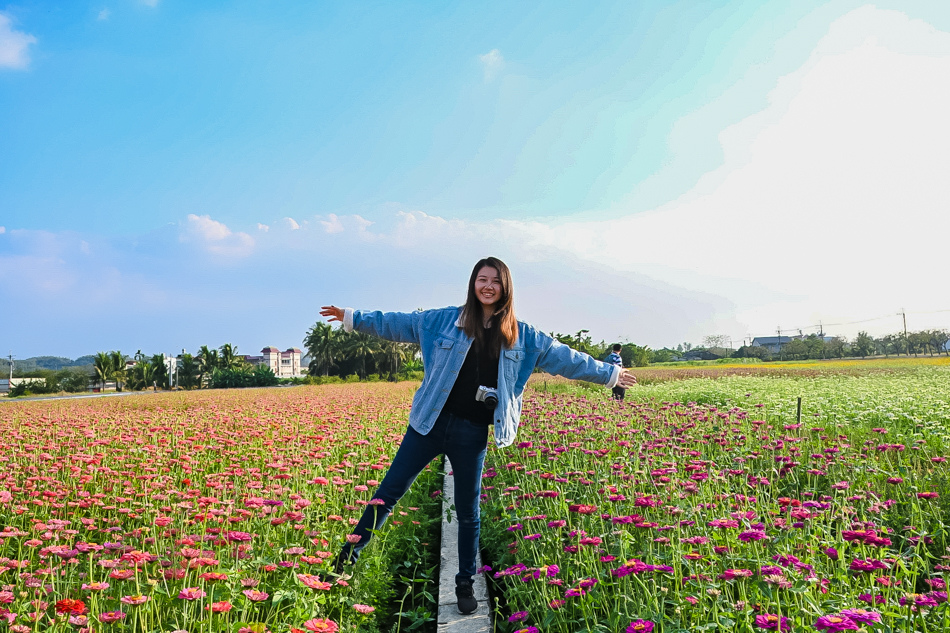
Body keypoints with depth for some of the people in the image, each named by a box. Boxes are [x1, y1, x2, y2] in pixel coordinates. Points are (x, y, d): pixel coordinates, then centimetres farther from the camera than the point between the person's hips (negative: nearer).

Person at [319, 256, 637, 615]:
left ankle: (465, 584, 28)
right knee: (388, 492, 3)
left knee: (468, 513, 11)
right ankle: (349, 554, 19)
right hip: (430, 423, 0)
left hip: (472, 433, 1)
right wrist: (352, 317, 6)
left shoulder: (522, 337, 4)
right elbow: (396, 324, 7)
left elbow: (566, 359, 9)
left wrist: (610, 374, 11)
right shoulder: (444, 321, 2)